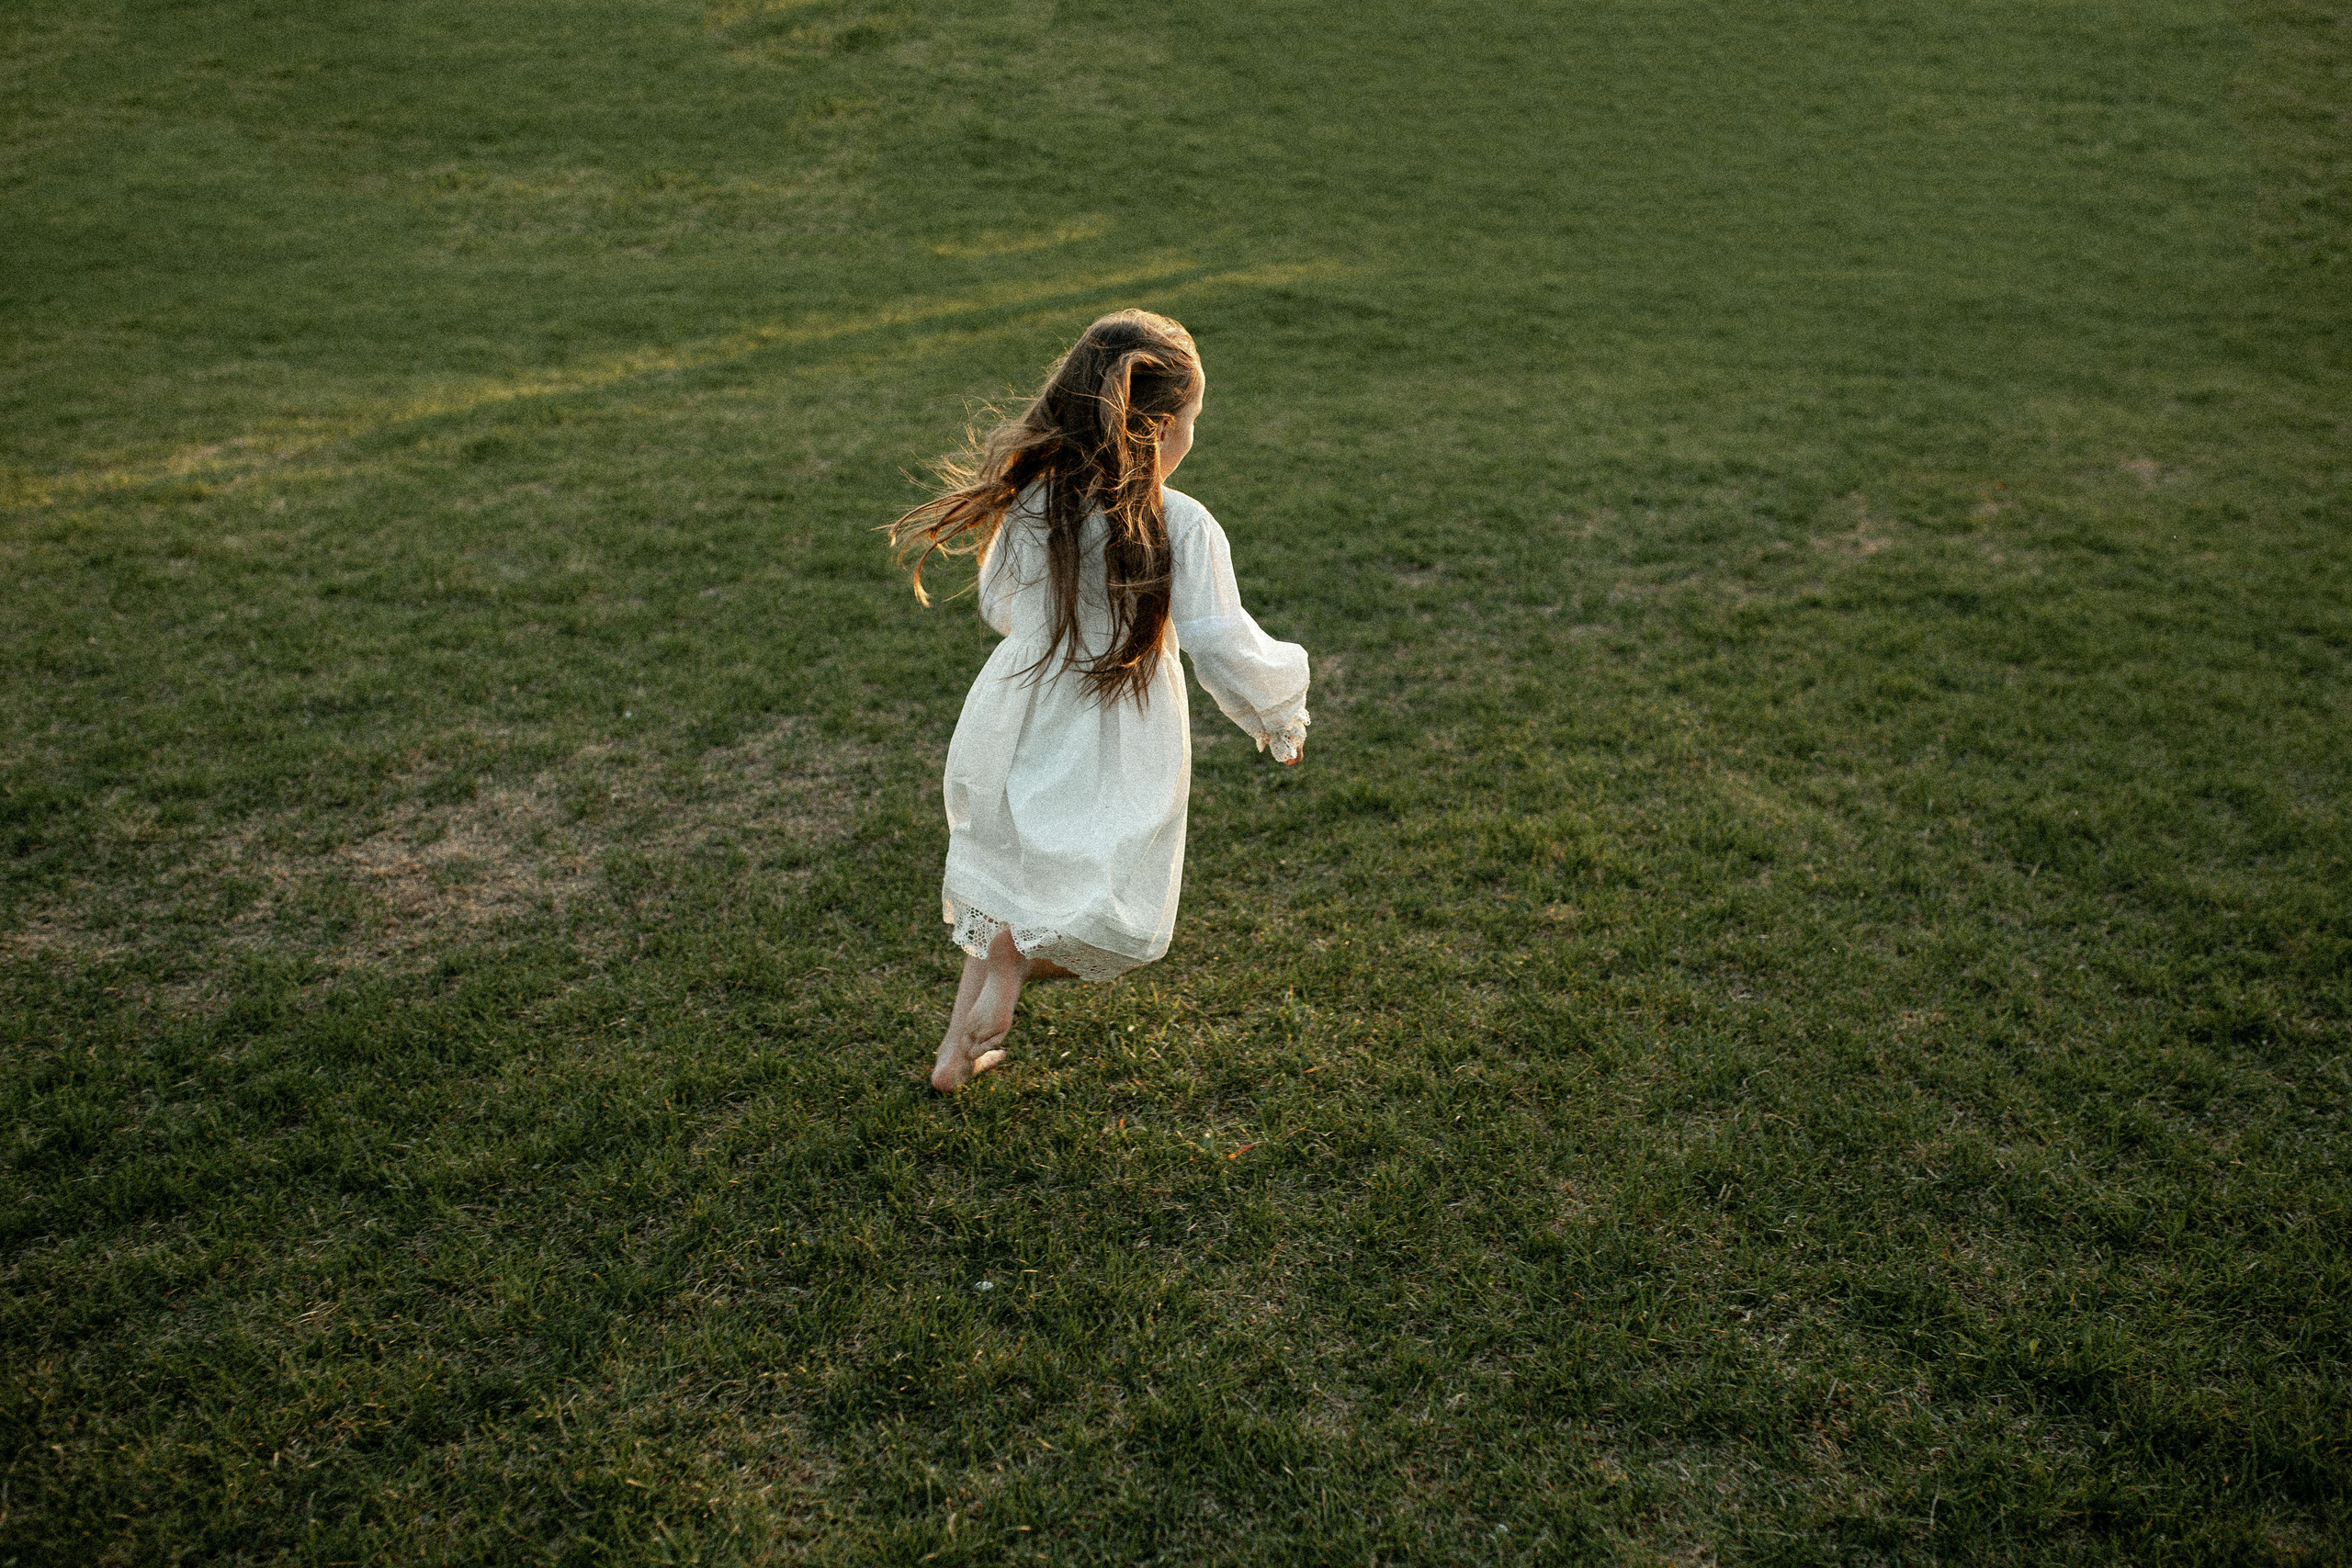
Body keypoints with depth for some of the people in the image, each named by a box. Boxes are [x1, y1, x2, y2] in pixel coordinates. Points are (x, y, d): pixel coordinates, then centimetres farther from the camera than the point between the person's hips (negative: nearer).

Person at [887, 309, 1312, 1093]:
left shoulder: (1026, 499, -6)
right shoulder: (1179, 525, -20)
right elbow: (1226, 652, -16)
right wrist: (1282, 716, 2)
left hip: (1016, 727, 5)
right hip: (1114, 749, -5)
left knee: (1008, 884, 24)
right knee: (1119, 919, 13)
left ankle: (958, 1050, 26)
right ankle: (1022, 949, -15)